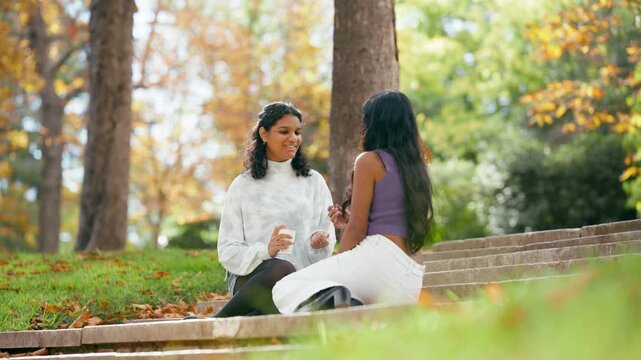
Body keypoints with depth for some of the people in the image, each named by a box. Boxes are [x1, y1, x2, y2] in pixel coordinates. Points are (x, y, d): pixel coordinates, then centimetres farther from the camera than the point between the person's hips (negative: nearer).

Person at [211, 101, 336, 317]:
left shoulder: (314, 182, 19)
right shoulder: (243, 186, 12)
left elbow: (329, 240, 16)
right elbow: (228, 251, 4)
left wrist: (317, 242, -9)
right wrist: (265, 251, -15)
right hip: (251, 275, -1)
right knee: (283, 269, -39)